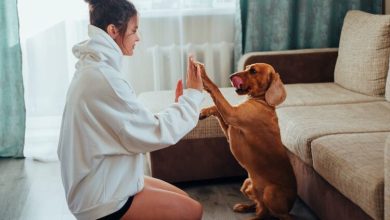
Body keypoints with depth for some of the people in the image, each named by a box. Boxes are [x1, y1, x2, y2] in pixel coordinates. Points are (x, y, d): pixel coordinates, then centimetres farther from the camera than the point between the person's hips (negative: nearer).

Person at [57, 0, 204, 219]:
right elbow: (154, 133, -21)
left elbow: (136, 127, 8)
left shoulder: (94, 70, 7)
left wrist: (178, 104, 3)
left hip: (101, 183, 10)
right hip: (102, 200, -10)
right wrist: (193, 94, -10)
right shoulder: (103, 78, -25)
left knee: (184, 200, 16)